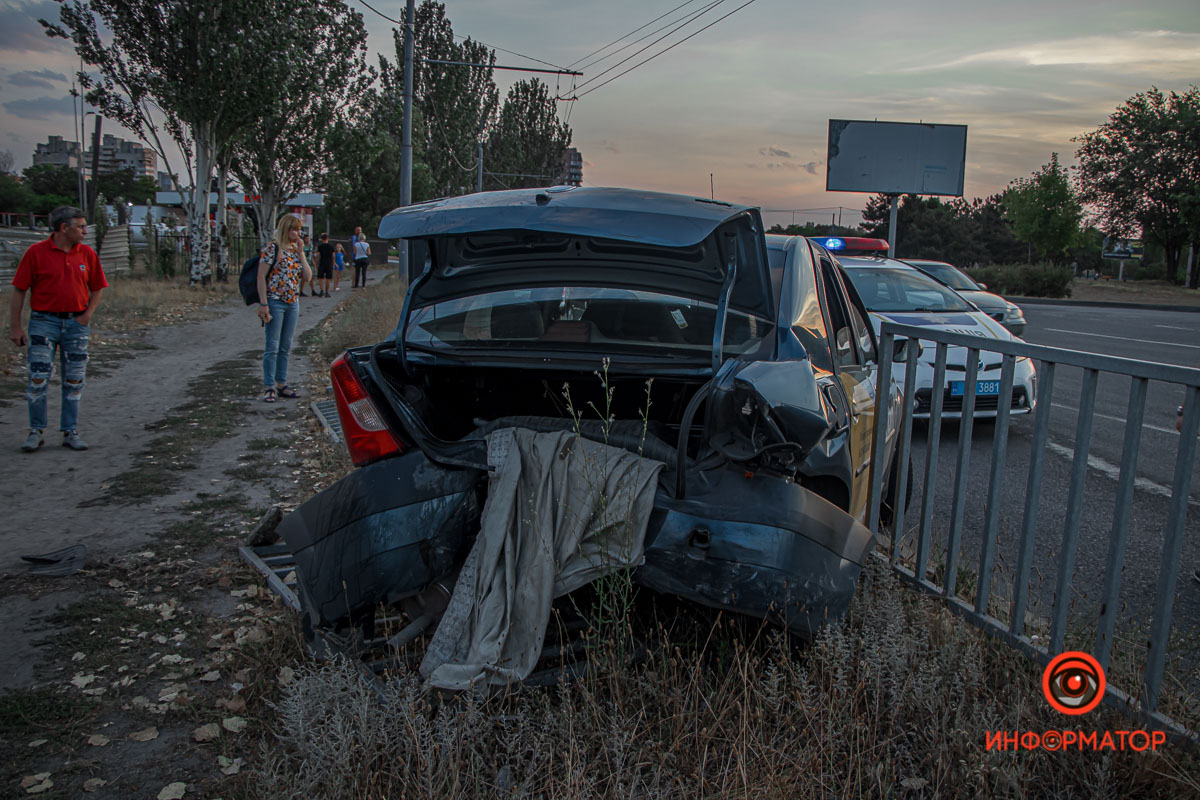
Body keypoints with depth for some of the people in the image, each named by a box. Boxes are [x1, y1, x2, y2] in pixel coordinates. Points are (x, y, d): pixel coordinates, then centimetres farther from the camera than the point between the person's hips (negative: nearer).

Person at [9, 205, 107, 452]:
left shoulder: (87, 254, 5)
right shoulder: (36, 252, -5)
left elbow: (96, 289, 14)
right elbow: (19, 291, -3)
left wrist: (87, 315, -2)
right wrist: (15, 327, -6)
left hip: (76, 323, 3)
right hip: (44, 322, -3)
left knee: (74, 381, 6)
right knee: (38, 379, -3)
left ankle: (70, 432, 14)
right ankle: (36, 432, 8)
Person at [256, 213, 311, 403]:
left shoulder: (296, 250, 12)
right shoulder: (273, 248, -8)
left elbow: (308, 277, 5)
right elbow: (261, 277, -11)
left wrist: (301, 253, -1)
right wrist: (263, 304, -16)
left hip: (293, 303, 7)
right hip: (275, 302, -7)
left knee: (285, 347, 12)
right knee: (272, 346, -4)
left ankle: (281, 384, 19)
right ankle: (269, 387, 1)